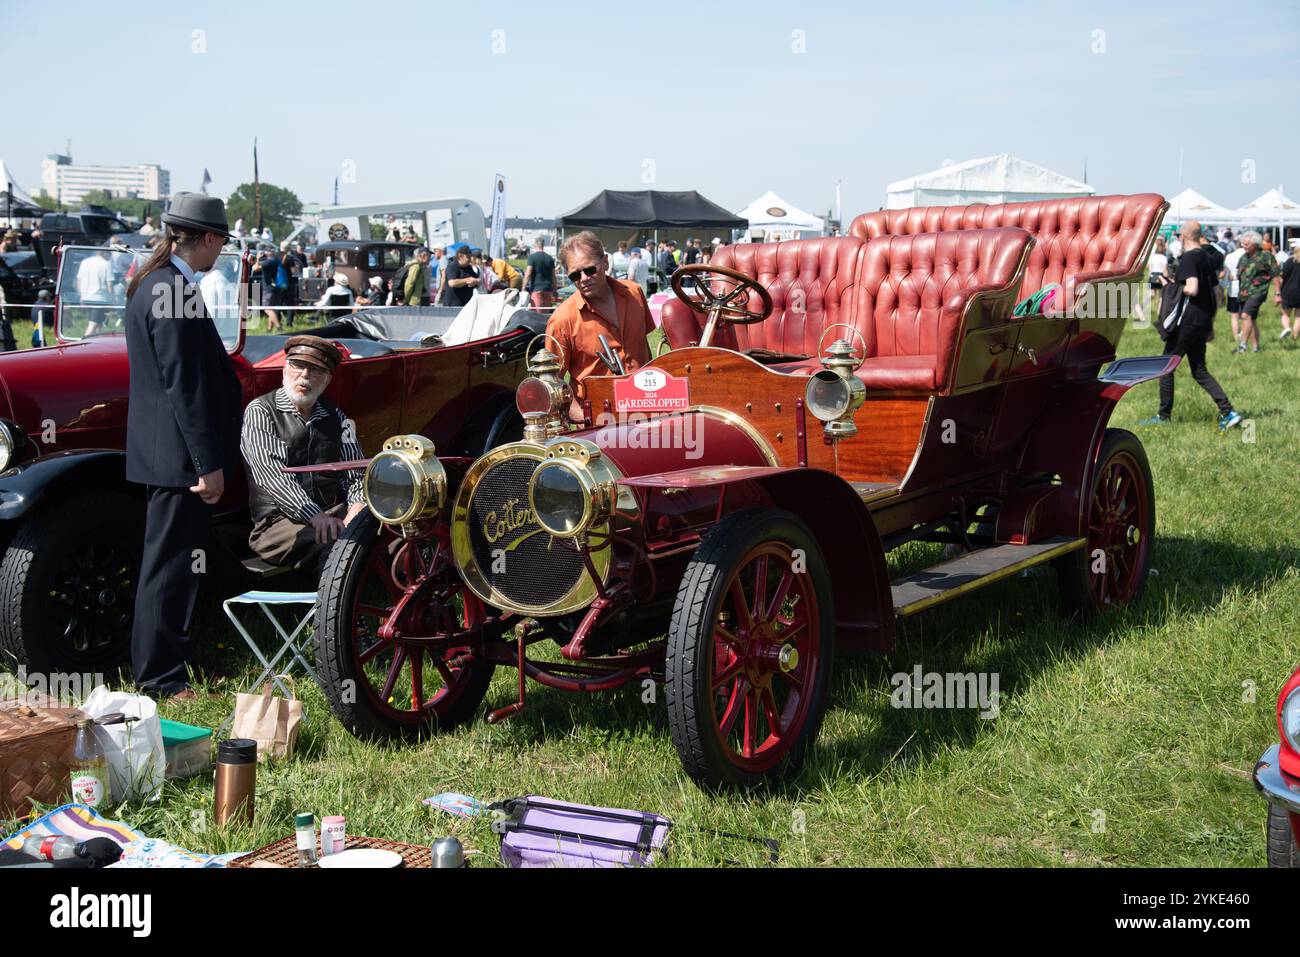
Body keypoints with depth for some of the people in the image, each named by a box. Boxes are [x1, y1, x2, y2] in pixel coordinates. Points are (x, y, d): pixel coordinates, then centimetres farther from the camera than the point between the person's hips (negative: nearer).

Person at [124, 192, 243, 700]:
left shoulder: (151, 284, 13)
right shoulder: (175, 292, -20)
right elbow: (184, 387, -23)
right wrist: (209, 464, -20)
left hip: (161, 451, 11)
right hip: (178, 455, -11)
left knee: (168, 560, 18)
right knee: (171, 565, -2)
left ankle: (159, 665, 30)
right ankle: (161, 677, 7)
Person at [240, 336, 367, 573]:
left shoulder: (336, 418, 20)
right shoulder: (259, 411, 4)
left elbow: (356, 477, 15)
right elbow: (272, 474, -10)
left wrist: (354, 515, -9)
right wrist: (315, 517, -23)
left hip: (336, 512, 5)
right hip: (278, 521, -4)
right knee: (335, 546, -36)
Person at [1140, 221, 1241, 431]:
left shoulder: (1188, 258, -12)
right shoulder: (1208, 258, 14)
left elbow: (1192, 289, -24)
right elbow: (1216, 294, 18)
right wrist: (1211, 325, 23)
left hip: (1188, 321, -8)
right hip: (1203, 322, 8)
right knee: (1199, 371, 12)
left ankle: (1164, 416, 8)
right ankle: (1228, 412, 2)